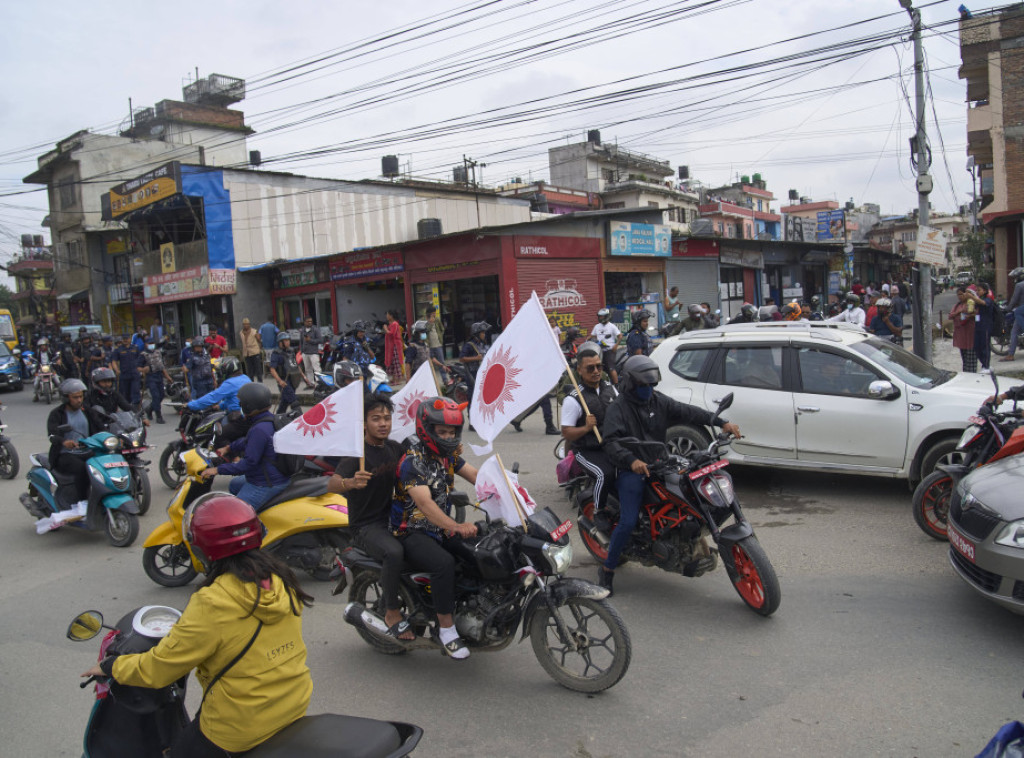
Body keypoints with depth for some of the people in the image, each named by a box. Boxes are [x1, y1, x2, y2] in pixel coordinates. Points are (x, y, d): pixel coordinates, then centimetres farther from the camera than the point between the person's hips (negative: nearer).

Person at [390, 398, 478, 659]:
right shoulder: (412, 461, -19)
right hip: (412, 533, -8)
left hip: (442, 527, 8)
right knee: (444, 562, -32)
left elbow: (475, 476, 1)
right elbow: (424, 503, -30)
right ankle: (446, 629, -19)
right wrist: (456, 527, -43)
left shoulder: (447, 454, 8)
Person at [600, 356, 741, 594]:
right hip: (631, 471, -6)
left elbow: (687, 412, 4)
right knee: (628, 522, -17)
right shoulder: (618, 408, -6)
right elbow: (611, 442, -19)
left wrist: (721, 422, -8)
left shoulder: (658, 402, 10)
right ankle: (607, 570, -2)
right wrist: (631, 461, -37)